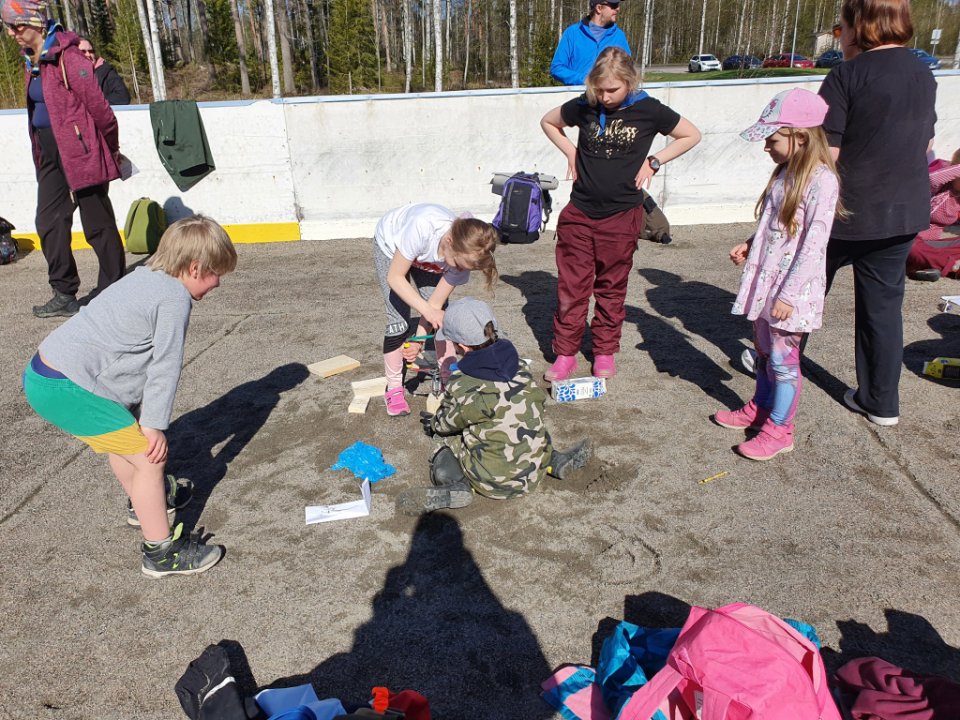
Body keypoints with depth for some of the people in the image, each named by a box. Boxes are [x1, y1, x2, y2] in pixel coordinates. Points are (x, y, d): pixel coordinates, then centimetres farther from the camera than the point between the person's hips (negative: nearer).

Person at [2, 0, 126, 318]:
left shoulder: (68, 55, -13)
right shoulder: (32, 60, 14)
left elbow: (97, 104, -14)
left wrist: (112, 147, -5)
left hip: (81, 151, -9)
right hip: (50, 155, 9)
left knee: (97, 223, -1)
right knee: (49, 222, 7)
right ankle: (64, 295, 15)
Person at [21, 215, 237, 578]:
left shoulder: (143, 277, 15)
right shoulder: (175, 297, -15)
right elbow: (164, 366, -15)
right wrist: (154, 424, -9)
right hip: (66, 390, -11)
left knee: (125, 438, 30)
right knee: (148, 455, -5)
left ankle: (145, 503, 52)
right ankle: (162, 553, 4)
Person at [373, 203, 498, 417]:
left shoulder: (463, 255, -31)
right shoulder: (423, 226, -46)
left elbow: (435, 304, -22)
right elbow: (395, 277, -35)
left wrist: (419, 341, -31)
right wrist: (427, 310, -44)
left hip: (426, 258, 3)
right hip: (390, 245, -3)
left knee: (440, 314, -10)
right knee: (398, 320, -13)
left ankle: (448, 379, 7)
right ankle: (393, 389, 1)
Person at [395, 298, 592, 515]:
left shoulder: (460, 386, -17)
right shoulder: (521, 367, -4)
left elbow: (447, 424, 1)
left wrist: (433, 423, 28)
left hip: (493, 484, -4)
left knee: (442, 440, 17)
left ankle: (455, 487, -8)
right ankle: (555, 460, 11)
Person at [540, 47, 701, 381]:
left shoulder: (647, 110, -4)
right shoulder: (584, 107, 0)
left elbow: (692, 135, 8)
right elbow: (548, 121, 18)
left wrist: (653, 161, -1)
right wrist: (571, 152, 6)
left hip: (622, 215, -1)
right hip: (579, 212, 1)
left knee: (611, 287, 10)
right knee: (571, 287, 3)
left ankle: (605, 352, 25)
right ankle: (565, 354, 15)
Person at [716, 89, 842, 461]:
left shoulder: (821, 180, -18)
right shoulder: (786, 172, 9)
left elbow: (814, 243, -21)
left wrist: (788, 295, -22)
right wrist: (750, 245, 5)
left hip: (792, 287, -8)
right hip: (765, 278, 8)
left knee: (782, 356, 1)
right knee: (763, 348, 19)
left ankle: (779, 430, 14)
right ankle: (759, 408, 37)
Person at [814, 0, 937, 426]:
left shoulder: (847, 76, -14)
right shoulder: (924, 76, 8)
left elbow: (825, 153, -17)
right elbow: (925, 145, 16)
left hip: (844, 212, -5)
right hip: (903, 214, 6)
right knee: (884, 304, 11)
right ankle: (882, 403, 18)